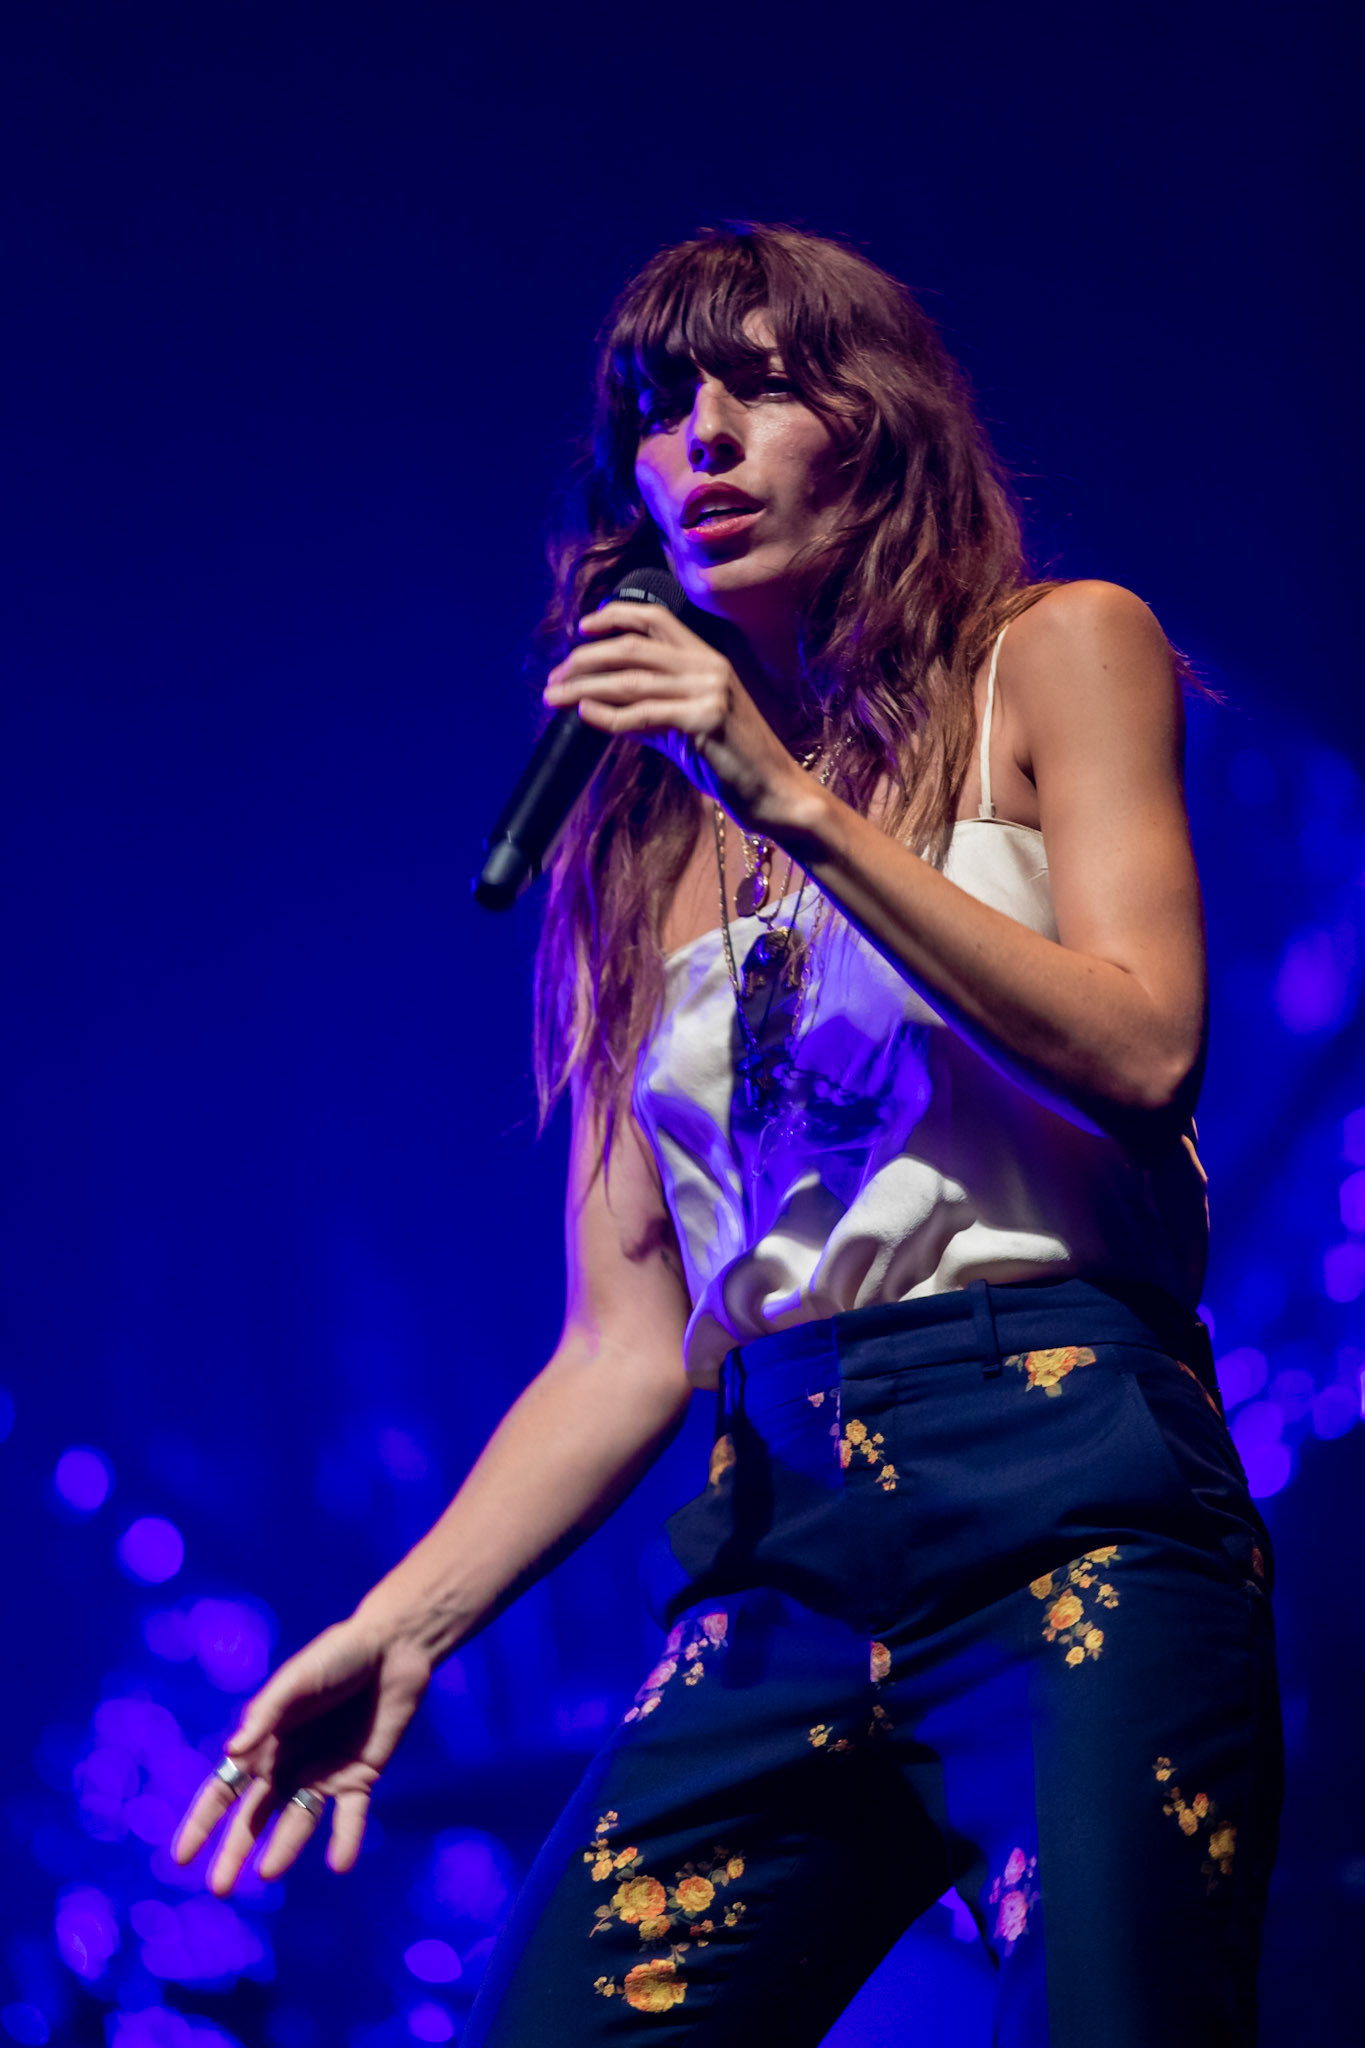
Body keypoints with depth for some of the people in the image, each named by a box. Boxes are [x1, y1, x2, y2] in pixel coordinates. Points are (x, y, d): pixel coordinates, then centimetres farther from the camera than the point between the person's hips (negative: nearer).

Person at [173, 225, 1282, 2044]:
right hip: (779, 1551, 4)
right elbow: (623, 1346, 13)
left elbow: (1142, 1049, -6)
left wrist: (801, 803, -9)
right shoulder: (630, 851, 17)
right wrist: (404, 1625, 2)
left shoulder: (1057, 657, 9)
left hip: (1066, 1499, -3)